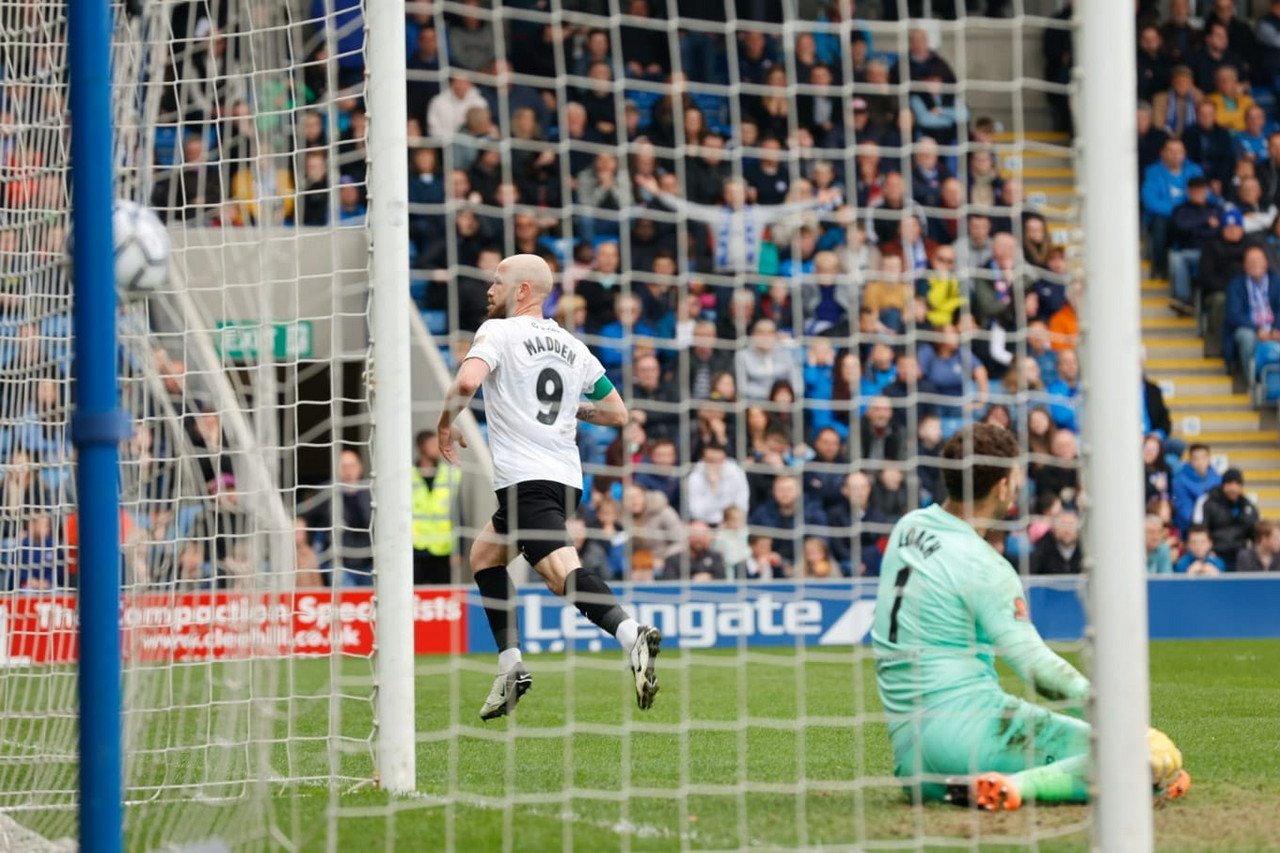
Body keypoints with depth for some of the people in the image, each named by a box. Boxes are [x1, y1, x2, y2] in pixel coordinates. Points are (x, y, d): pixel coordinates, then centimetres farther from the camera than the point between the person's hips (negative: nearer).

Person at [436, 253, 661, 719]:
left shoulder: (497, 331, -1)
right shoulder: (572, 346, 17)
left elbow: (467, 380, -20)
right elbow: (617, 413, 19)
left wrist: (445, 423, -2)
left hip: (525, 479, -8)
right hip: (564, 477, 8)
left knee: (562, 572, -23)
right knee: (484, 553, 24)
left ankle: (632, 635, -46)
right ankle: (511, 667, 18)